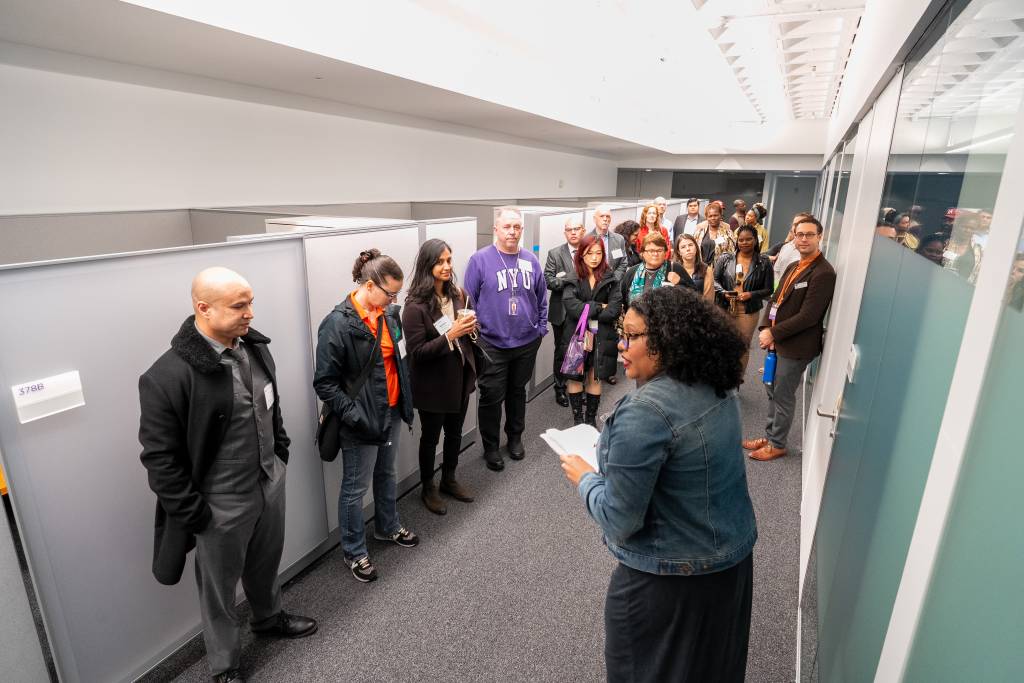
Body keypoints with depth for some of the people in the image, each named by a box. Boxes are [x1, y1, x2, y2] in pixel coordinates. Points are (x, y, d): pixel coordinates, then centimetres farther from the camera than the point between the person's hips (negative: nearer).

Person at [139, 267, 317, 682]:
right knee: (219, 589, 18)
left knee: (266, 564, 28)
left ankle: (269, 618, 56)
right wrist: (193, 514, -14)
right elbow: (159, 458, -18)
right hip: (221, 505, -5)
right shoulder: (168, 376, -25)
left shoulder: (255, 347, -5)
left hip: (271, 483, 6)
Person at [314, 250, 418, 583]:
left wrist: (405, 399, 9)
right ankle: (354, 551, 31)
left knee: (386, 474, 25)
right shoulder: (338, 324, -20)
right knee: (355, 488, 11)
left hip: (391, 411, 7)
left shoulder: (389, 314, -1)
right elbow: (324, 382, -18)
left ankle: (388, 527, 47)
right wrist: (355, 416, -21)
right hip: (362, 420, -7)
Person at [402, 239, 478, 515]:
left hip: (460, 377, 6)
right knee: (430, 437, 14)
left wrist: (470, 327, -11)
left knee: (455, 432, 21)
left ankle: (449, 480, 44)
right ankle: (428, 488, 36)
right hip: (433, 384, -6)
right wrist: (451, 334, -30)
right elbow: (416, 352, -21)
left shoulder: (457, 294, -1)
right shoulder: (416, 306, -20)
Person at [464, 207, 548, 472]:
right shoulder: (480, 259, -8)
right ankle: (490, 447, 23)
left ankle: (515, 437, 37)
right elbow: (469, 300, -5)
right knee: (492, 397, 4)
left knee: (518, 391, 19)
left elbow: (542, 297, 12)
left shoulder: (531, 260, 4)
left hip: (527, 343, 4)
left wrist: (541, 326, 7)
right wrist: (474, 333, -7)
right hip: (492, 344, -3)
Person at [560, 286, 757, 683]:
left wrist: (583, 479, -8)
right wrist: (615, 453, 10)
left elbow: (620, 520, -25)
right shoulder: (719, 387, -4)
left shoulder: (645, 412, -31)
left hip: (671, 576, -8)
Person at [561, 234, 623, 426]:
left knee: (595, 378, 8)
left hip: (600, 337, 1)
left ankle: (591, 419, 23)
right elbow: (572, 307, -16)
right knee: (575, 377, 6)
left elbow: (615, 309, -8)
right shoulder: (573, 279, -2)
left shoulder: (609, 279, 2)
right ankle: (577, 418, 21)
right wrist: (599, 307, -12)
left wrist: (588, 312, -11)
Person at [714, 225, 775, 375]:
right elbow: (715, 279, 3)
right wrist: (723, 292, -15)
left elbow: (768, 289, -1)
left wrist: (751, 295, -17)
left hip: (749, 311, 0)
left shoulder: (764, 263, -3)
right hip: (724, 308, 0)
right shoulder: (725, 258, -2)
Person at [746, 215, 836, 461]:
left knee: (783, 397, 5)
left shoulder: (823, 273, -17)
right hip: (778, 341, 8)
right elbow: (776, 299, 10)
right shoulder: (793, 267, 11)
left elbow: (808, 316, -22)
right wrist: (765, 328, -5)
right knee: (773, 391, 18)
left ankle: (777, 444, 22)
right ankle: (769, 435, 34)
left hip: (797, 346, -8)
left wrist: (774, 333, -17)